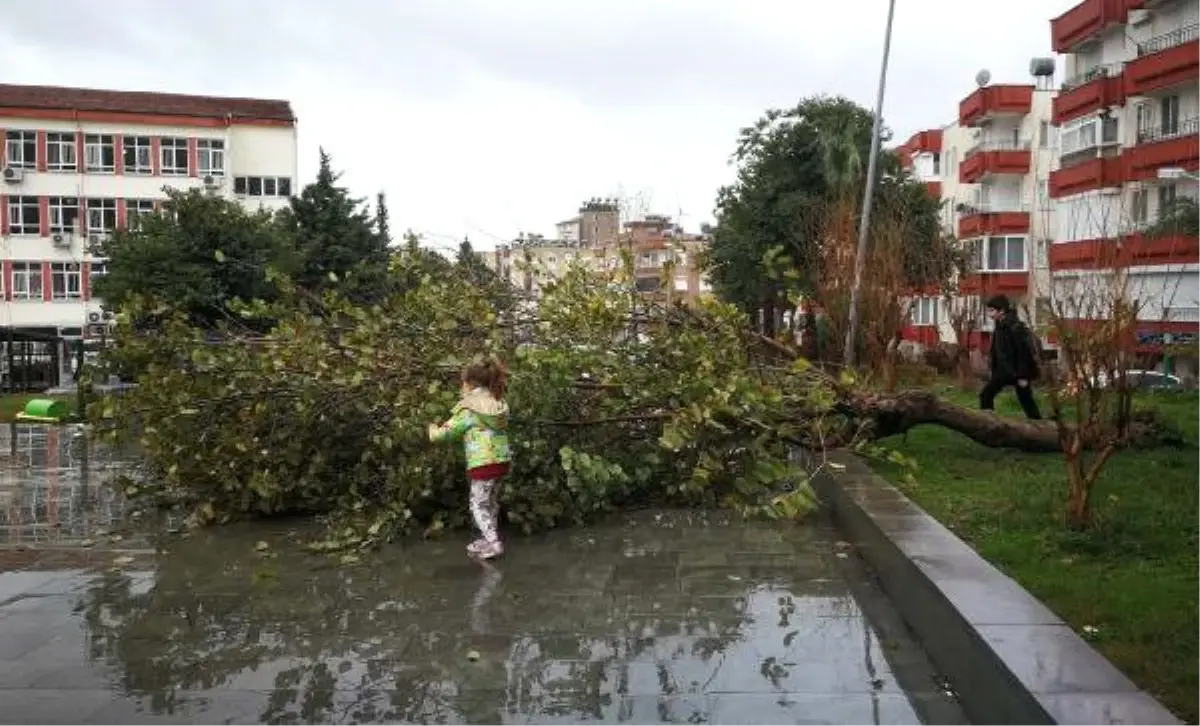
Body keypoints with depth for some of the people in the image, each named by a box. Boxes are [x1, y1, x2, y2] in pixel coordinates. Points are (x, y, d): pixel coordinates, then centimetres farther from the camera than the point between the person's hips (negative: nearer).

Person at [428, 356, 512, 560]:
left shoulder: (469, 408, -10)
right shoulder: (499, 404, 8)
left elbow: (449, 431, -3)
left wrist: (434, 432, 21)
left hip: (483, 463, -7)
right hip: (502, 460, 7)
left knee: (479, 504, 3)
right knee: (492, 502, 18)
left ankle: (493, 543, -2)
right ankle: (488, 538, 26)